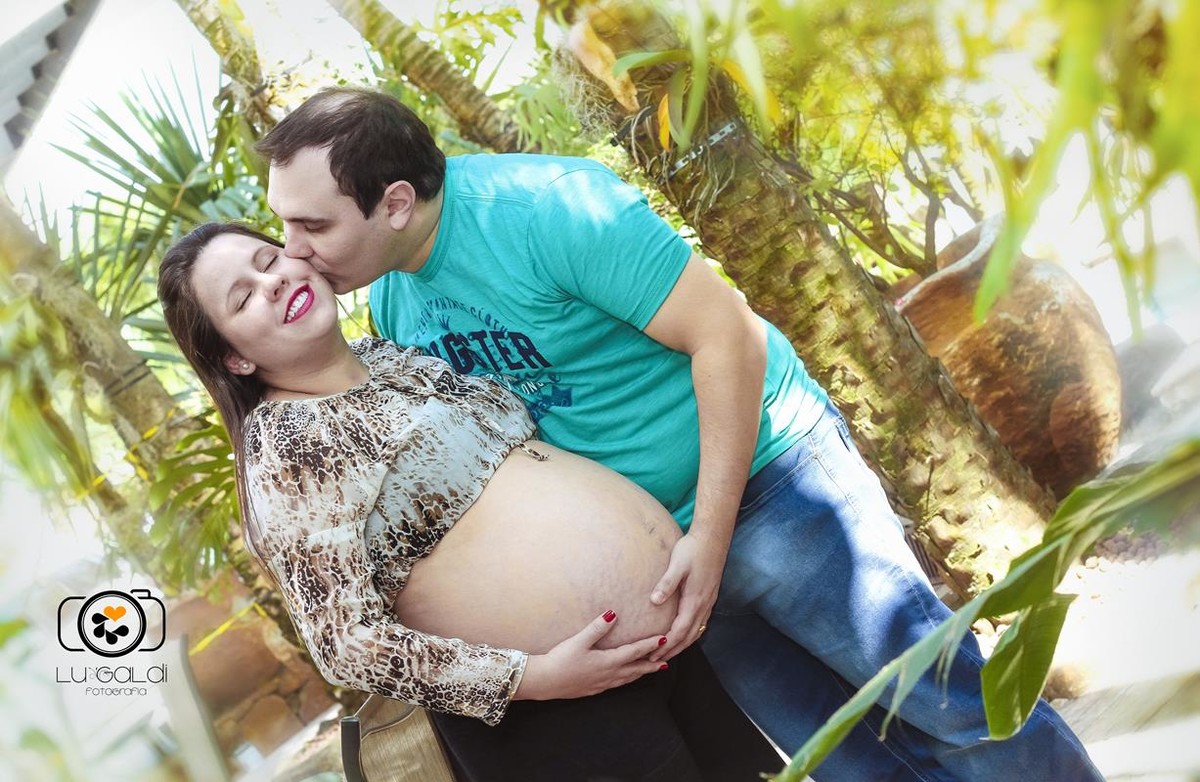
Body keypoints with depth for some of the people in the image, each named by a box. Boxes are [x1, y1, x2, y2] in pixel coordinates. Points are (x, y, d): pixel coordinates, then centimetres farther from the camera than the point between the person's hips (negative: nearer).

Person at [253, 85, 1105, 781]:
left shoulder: (545, 206, -23)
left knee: (953, 708, -1)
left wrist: (711, 535, -22)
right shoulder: (388, 302, 1)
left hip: (761, 477, -6)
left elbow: (726, 332, -22)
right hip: (651, 545, 7)